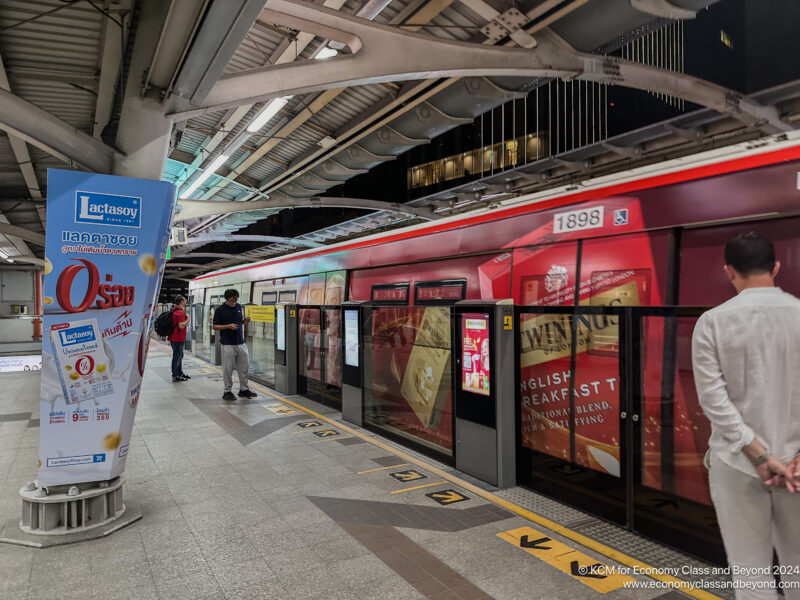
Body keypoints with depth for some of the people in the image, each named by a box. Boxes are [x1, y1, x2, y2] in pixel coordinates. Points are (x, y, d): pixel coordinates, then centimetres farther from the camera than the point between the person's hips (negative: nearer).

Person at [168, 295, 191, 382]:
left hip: (174, 338, 10)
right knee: (177, 356, -3)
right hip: (178, 338, -10)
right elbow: (181, 326, -25)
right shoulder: (180, 312, -19)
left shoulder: (174, 311, 13)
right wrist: (188, 319, -14)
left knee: (179, 356, 19)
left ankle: (180, 373, 29)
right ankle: (175, 376, 3)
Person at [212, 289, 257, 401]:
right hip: (228, 344, -5)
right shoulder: (220, 310, -6)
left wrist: (245, 320, -4)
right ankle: (227, 391, 12)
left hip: (241, 342, 5)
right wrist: (229, 326, -18)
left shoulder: (240, 307, 9)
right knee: (228, 369, 0)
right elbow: (215, 327, -4)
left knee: (244, 367, 9)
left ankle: (244, 390, 21)